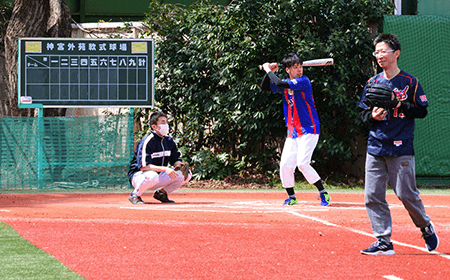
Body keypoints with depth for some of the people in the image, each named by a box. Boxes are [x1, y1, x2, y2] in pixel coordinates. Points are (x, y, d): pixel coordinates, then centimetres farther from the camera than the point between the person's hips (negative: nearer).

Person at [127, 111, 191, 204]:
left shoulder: (168, 141, 5)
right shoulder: (147, 141, -20)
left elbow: (176, 160, 9)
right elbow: (143, 166, -28)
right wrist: (165, 169, -38)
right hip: (138, 175, -7)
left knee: (187, 174, -5)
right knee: (152, 176, -43)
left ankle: (161, 193, 7)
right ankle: (135, 195, -14)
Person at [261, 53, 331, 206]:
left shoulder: (303, 81, -13)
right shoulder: (286, 84, 10)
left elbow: (280, 84, -23)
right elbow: (265, 87, 16)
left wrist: (268, 69, -9)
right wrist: (269, 71, 3)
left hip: (308, 130, -7)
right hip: (292, 133, 7)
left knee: (302, 163, -20)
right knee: (285, 165, 1)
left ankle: (324, 194, -10)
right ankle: (291, 197, 19)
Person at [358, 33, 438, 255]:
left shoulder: (410, 82, 0)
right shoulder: (373, 83, 12)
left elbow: (422, 111, -1)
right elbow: (363, 112, 16)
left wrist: (399, 105, -14)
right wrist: (372, 116, -6)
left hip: (401, 147, -4)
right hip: (375, 147, 4)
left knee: (406, 194, -5)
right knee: (373, 196, -3)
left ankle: (426, 226, 21)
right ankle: (384, 242, 2)